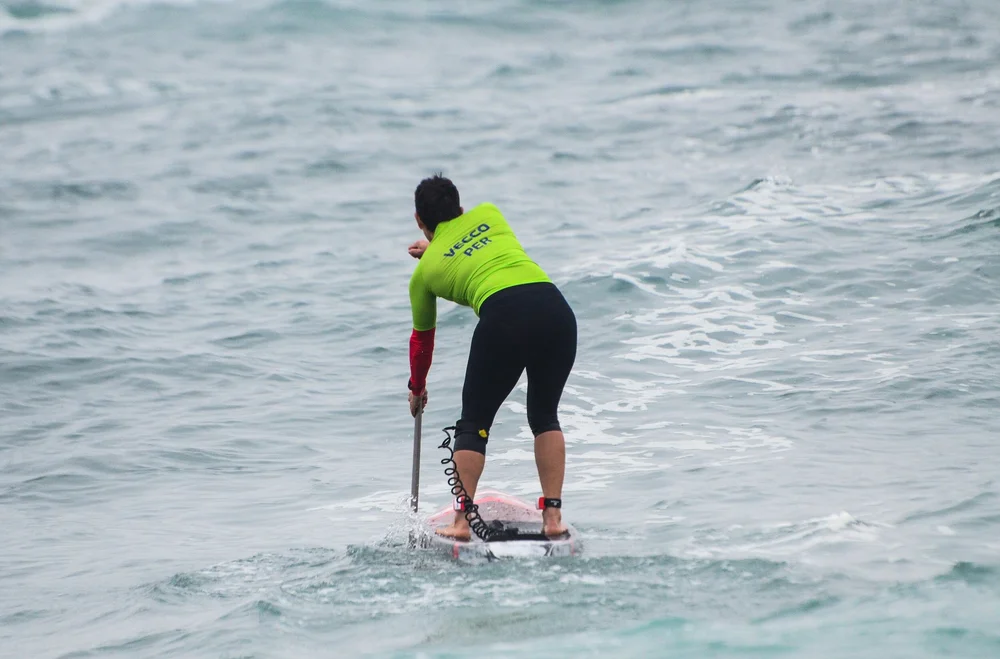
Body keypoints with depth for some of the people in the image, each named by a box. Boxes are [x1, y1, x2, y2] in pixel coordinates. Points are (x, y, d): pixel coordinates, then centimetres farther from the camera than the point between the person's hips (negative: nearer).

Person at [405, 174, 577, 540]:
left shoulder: (425, 269, 22)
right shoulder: (489, 213, 27)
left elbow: (422, 336, 36)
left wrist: (417, 388, 52)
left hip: (503, 313, -3)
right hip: (554, 306, 3)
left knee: (474, 423, 13)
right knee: (545, 417, 19)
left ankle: (462, 519, 4)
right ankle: (553, 515, 11)